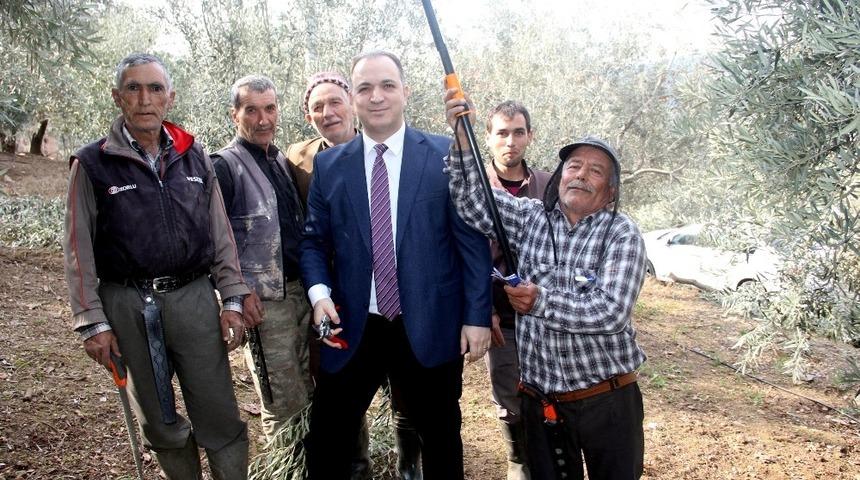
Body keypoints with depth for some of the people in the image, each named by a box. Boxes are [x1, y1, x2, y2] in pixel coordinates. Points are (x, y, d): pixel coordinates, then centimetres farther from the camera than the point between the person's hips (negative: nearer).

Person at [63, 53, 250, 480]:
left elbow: (220, 235, 9)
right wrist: (93, 323, -5)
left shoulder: (194, 157, 7)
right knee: (158, 420, 13)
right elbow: (79, 250, -1)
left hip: (194, 298, 1)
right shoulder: (92, 164, -1)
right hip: (128, 306, -1)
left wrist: (232, 300, 3)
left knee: (219, 416, 3)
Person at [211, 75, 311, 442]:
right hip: (264, 300, -7)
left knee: (312, 390, 16)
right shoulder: (224, 166, -8)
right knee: (283, 401, 0)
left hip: (303, 289, 7)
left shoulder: (283, 161, 13)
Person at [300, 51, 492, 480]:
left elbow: (472, 239, -3)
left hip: (430, 328, -1)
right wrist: (319, 293, -10)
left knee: (441, 439, 17)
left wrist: (477, 315, -7)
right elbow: (313, 241, 9)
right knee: (324, 444, 11)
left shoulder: (446, 155, -2)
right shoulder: (329, 165, 5)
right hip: (352, 328, 2)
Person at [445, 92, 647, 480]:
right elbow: (474, 202, -11)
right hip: (541, 400, 2)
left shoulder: (622, 234, -8)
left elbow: (611, 312, -19)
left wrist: (541, 302, -20)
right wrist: (462, 138, -24)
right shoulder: (531, 217, 2)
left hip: (607, 400, -2)